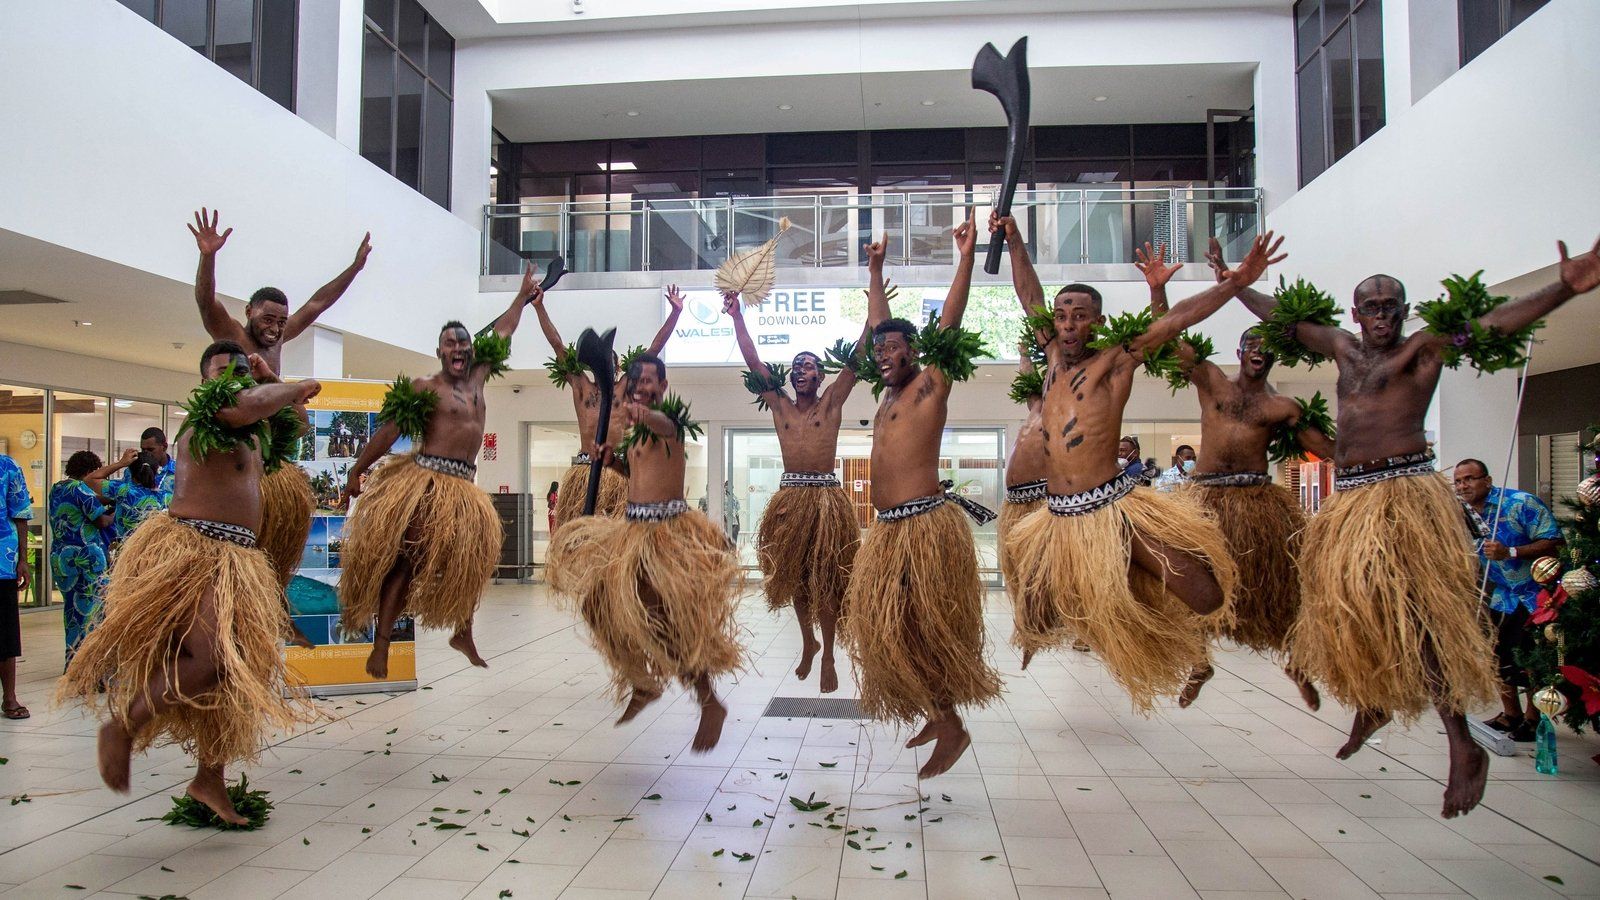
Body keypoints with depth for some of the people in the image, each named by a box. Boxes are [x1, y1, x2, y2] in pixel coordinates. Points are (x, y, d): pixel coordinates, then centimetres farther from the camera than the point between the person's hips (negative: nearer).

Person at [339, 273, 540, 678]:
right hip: (426, 480, -7)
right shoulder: (424, 388, -3)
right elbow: (389, 431, -5)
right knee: (405, 561, -8)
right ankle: (379, 650, -7)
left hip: (463, 486, 7)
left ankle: (462, 633, 21)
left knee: (476, 553, 5)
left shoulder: (477, 377, 16)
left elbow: (501, 336, 28)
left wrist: (523, 297, 37)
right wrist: (357, 471, -8)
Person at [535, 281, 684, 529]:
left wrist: (675, 313, 4)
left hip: (618, 471, -1)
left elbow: (654, 349, 8)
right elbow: (557, 344, 11)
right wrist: (539, 306, 8)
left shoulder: (625, 388, 11)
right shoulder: (581, 386, 12)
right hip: (584, 471, 1)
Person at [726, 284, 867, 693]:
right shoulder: (780, 405, 10)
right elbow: (753, 361, 10)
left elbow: (859, 351, -2)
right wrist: (737, 314, 8)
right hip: (789, 496, 3)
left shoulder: (831, 403, 3)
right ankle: (808, 643, 30)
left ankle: (828, 657, 8)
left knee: (826, 578, -1)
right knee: (794, 577, 11)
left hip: (826, 497, -3)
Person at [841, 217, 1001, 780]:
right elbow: (880, 324, 28)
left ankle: (951, 728, 4)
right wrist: (876, 270, 35)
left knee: (924, 625, -7)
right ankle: (937, 716, 23)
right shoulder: (891, 392, 17)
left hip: (924, 523, -9)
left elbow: (948, 325, -11)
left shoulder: (930, 384, -2)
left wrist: (966, 258, -14)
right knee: (889, 624, 10)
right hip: (888, 528, 9)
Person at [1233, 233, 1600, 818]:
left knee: (1410, 610, -17)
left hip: (1404, 493, -7)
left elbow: (1490, 324, -16)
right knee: (1341, 602, 12)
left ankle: (1463, 746, -11)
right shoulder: (1342, 347, 15)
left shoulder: (1424, 347, -1)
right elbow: (1281, 319, 24)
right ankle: (1370, 704, 36)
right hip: (1348, 497, 7)